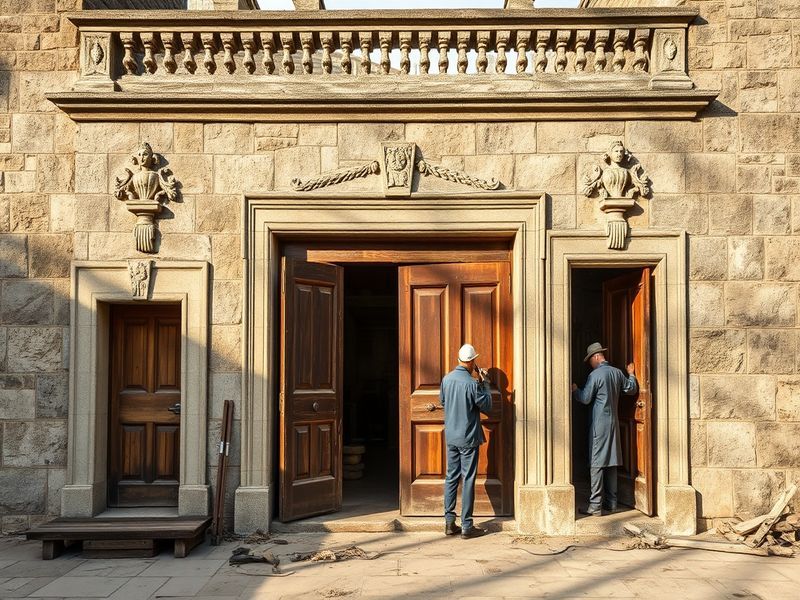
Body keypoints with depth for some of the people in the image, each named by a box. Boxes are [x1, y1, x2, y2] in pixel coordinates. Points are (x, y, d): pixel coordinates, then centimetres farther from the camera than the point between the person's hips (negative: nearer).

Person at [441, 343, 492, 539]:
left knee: (451, 477, 12)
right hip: (468, 438, -6)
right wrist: (485, 383, -1)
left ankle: (449, 523, 16)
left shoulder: (447, 379, 1)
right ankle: (467, 526, 4)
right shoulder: (472, 383, -19)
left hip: (450, 436, 6)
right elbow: (487, 406, -9)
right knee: (468, 480, 0)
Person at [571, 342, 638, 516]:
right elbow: (632, 389, 18)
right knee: (612, 462, 12)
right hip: (614, 422, 7)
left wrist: (575, 389, 8)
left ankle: (595, 505, -8)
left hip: (599, 423, -7)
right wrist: (631, 375, 34)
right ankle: (611, 502, 17)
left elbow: (585, 398, -11)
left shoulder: (595, 375, -13)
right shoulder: (617, 373, 7)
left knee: (597, 464, -6)